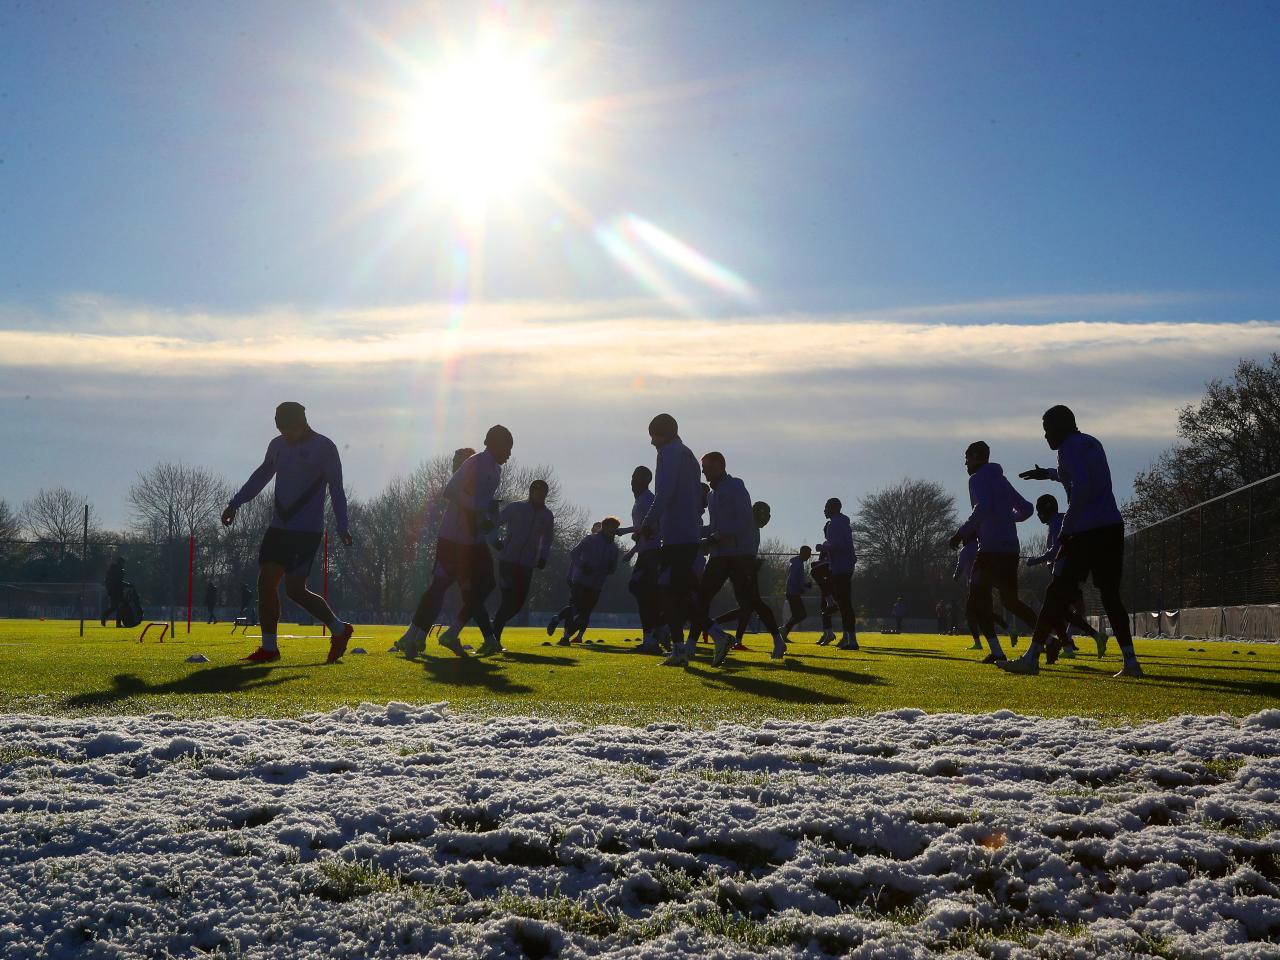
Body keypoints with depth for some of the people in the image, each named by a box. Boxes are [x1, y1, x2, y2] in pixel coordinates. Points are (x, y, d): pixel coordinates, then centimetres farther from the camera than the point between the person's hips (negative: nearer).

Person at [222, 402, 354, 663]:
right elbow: (261, 476, 25)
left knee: (295, 589, -11)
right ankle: (269, 647, 8)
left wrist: (341, 526, -17)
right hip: (279, 527, 7)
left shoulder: (324, 448, -6)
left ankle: (340, 629, 8)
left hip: (307, 531, -7)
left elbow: (336, 488, -8)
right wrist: (235, 504, 23)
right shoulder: (277, 445, 11)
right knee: (266, 581, 0)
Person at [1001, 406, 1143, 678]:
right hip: (1113, 527, 8)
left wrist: (1067, 524, -15)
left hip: (1086, 532, -8)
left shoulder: (1069, 449, -7)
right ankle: (1130, 661, 3)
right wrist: (1048, 473, 45)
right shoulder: (1092, 443, 20)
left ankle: (1032, 657, -5)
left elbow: (1081, 487, -21)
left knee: (1058, 593, -5)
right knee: (1110, 595, 11)